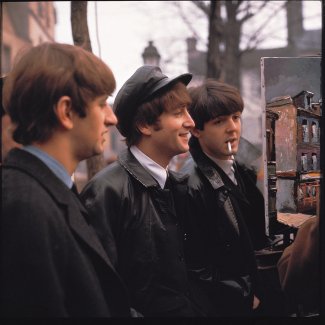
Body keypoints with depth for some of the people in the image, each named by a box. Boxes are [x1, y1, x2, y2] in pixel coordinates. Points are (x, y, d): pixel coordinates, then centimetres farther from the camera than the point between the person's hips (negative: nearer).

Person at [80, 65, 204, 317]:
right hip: (141, 312, -7)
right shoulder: (109, 190, -19)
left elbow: (180, 265, 11)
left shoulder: (174, 184, 6)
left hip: (185, 309, 7)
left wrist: (191, 308, 2)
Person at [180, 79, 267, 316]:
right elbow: (197, 268, -21)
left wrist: (256, 291, 2)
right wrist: (245, 297, -11)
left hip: (254, 296, 7)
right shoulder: (191, 188, -22)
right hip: (226, 307, -7)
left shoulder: (240, 173, 2)